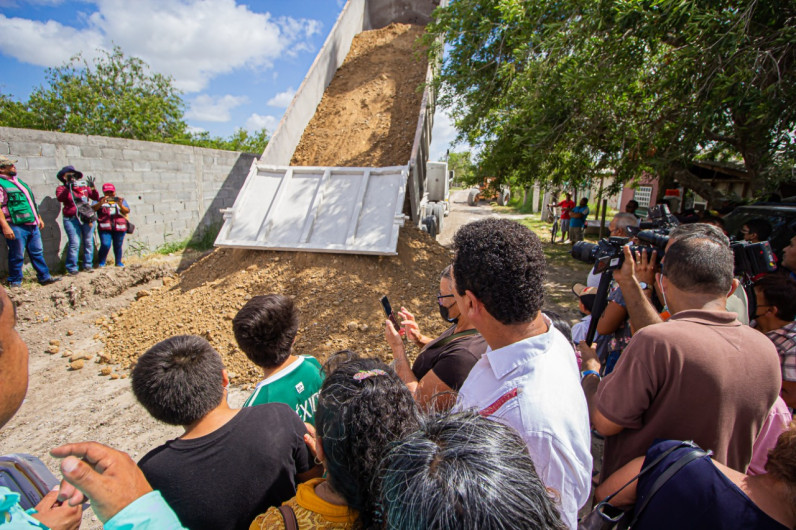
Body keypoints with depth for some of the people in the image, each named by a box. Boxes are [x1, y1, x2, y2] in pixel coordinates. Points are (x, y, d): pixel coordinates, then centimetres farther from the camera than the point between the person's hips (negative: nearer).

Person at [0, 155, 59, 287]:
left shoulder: (18, 181, 18)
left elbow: (31, 202, 24)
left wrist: (38, 218, 23)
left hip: (32, 225, 8)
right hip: (16, 227, -8)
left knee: (37, 252, 11)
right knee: (17, 256, 1)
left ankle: (44, 277, 18)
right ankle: (15, 282, 13)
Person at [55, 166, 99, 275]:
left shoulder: (84, 186, 15)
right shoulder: (61, 188, 7)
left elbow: (96, 198, 9)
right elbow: (60, 198, -12)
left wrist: (92, 187, -6)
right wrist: (68, 188, -23)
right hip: (71, 219, -3)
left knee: (88, 242, 4)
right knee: (74, 243, -10)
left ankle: (88, 265, 13)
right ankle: (72, 268, -5)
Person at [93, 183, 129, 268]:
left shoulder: (120, 200, 13)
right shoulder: (100, 200, 11)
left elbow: (127, 211, 1)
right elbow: (93, 208, -5)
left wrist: (120, 205, -17)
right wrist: (101, 202, -21)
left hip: (119, 227, 1)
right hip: (104, 227, -1)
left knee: (118, 246, 6)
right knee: (105, 245, -12)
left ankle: (118, 262, 22)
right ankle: (101, 263, 5)